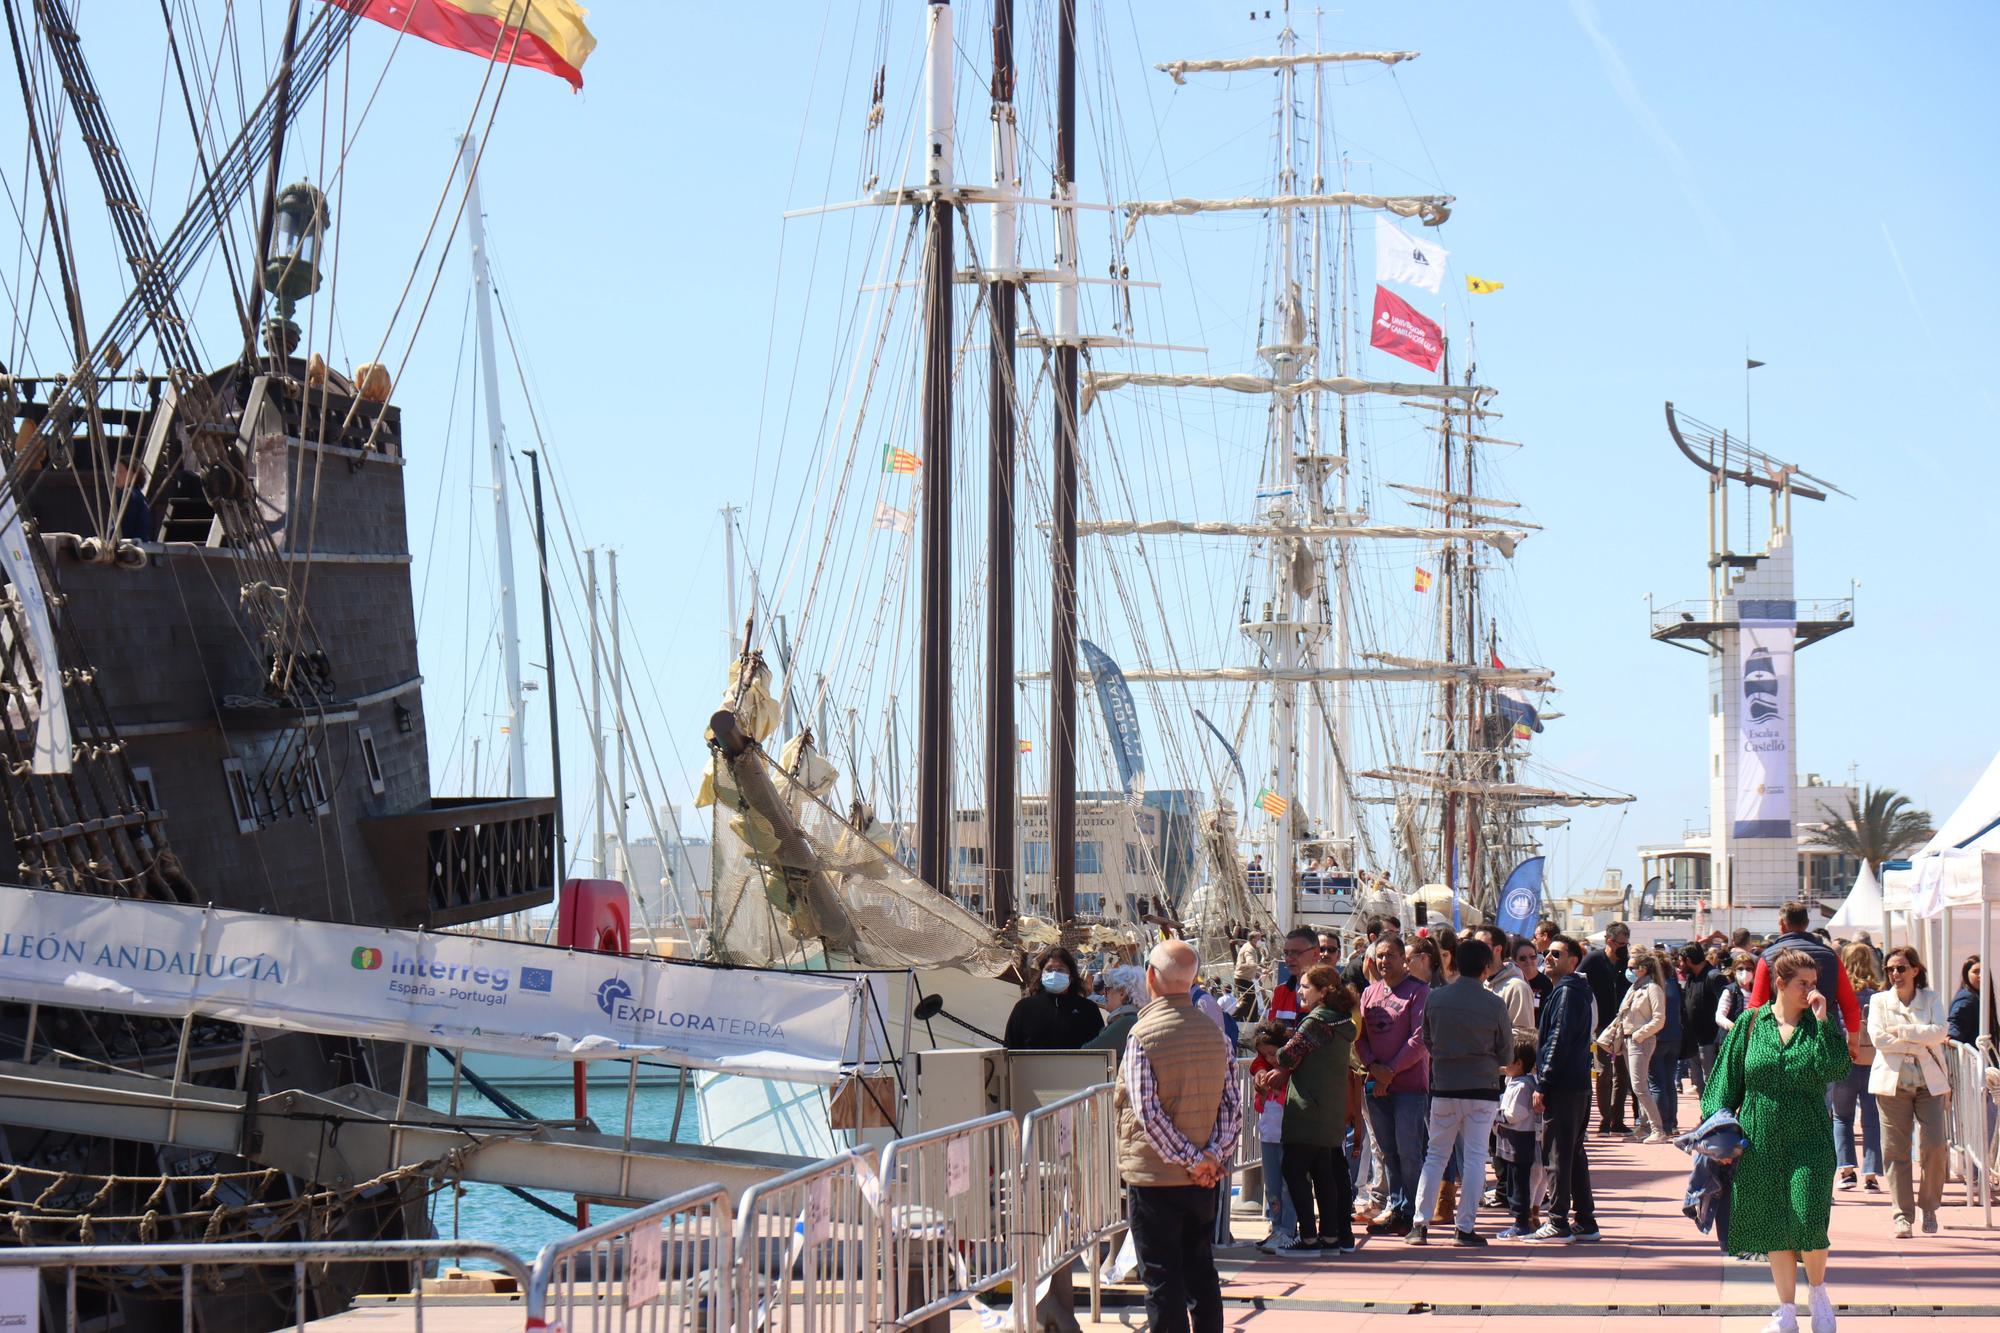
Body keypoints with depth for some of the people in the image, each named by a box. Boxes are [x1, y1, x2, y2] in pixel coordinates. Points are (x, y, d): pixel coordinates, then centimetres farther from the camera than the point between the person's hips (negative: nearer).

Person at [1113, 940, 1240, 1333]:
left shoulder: (1142, 1035, -14)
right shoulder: (1215, 1034, 2)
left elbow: (1148, 1112, -19)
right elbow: (1232, 1104, -1)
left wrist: (1189, 1159, -13)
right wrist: (1214, 1155, -6)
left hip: (1153, 1174, -5)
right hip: (1203, 1181, 5)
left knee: (1161, 1276, 0)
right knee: (1200, 1270, 15)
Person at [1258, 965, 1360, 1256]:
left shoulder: (1316, 1022, -14)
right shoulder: (1342, 1023, 14)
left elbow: (1288, 1057, -13)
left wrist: (1278, 1065, 10)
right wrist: (1280, 1072, 9)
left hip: (1308, 1108, -9)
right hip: (1332, 1112, 9)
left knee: (1294, 1170, -4)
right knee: (1323, 1172, 13)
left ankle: (1309, 1238, -7)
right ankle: (1332, 1236, 14)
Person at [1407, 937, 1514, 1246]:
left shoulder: (1435, 998, -3)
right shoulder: (1495, 1005, -8)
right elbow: (1506, 1056, 2)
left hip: (1444, 1087, 2)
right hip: (1482, 1089, -2)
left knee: (1436, 1155, 10)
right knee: (1475, 1157, 4)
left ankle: (1421, 1224, 5)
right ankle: (1465, 1227, 3)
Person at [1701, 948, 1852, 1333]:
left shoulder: (1819, 1025, 3)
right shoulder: (1751, 1024, 5)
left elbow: (1837, 1069, -14)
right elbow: (1726, 1081, 8)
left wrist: (1822, 1021, -14)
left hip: (1809, 1138, -1)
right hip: (1761, 1140, 1)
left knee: (1808, 1220, -13)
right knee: (1773, 1228, 5)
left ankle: (1819, 1292, 13)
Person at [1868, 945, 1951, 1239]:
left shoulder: (1930, 999, 11)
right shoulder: (1880, 1000, 9)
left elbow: (1939, 1032, -7)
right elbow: (1878, 1038, -7)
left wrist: (1901, 1031, -12)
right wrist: (1920, 1045, -10)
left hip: (1929, 1081, 1)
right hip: (1892, 1082, 0)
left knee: (1935, 1146, -7)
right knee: (1896, 1149, -4)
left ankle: (1929, 1206, 11)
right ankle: (1903, 1214, 2)